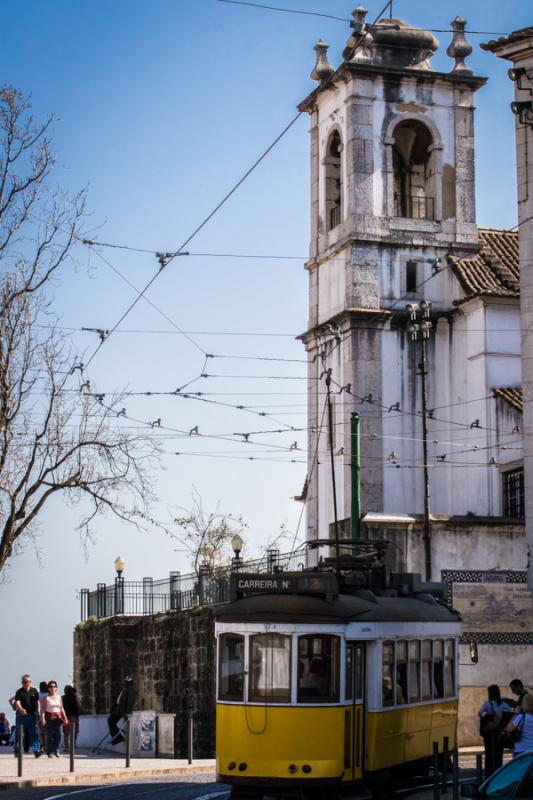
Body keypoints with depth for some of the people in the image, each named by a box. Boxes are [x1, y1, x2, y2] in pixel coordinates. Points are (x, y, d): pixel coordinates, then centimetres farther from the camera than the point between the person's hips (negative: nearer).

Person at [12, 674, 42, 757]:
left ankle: (36, 750, -12)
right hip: (21, 715, -2)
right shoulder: (19, 692, -4)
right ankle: (17, 751, 20)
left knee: (34, 733, -7)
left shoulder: (34, 691, 7)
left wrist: (38, 712, 2)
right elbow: (17, 702, -18)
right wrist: (21, 709, -38)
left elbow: (37, 702, 14)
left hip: (32, 715, 2)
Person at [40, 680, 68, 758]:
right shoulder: (46, 698, -1)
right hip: (49, 717, -3)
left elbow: (62, 708, 16)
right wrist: (43, 718, -17)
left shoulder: (59, 697, 12)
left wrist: (65, 718, 10)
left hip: (57, 717, 3)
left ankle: (56, 751, 8)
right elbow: (43, 709, -6)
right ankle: (49, 753, 4)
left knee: (58, 735, -6)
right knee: (49, 736, -4)